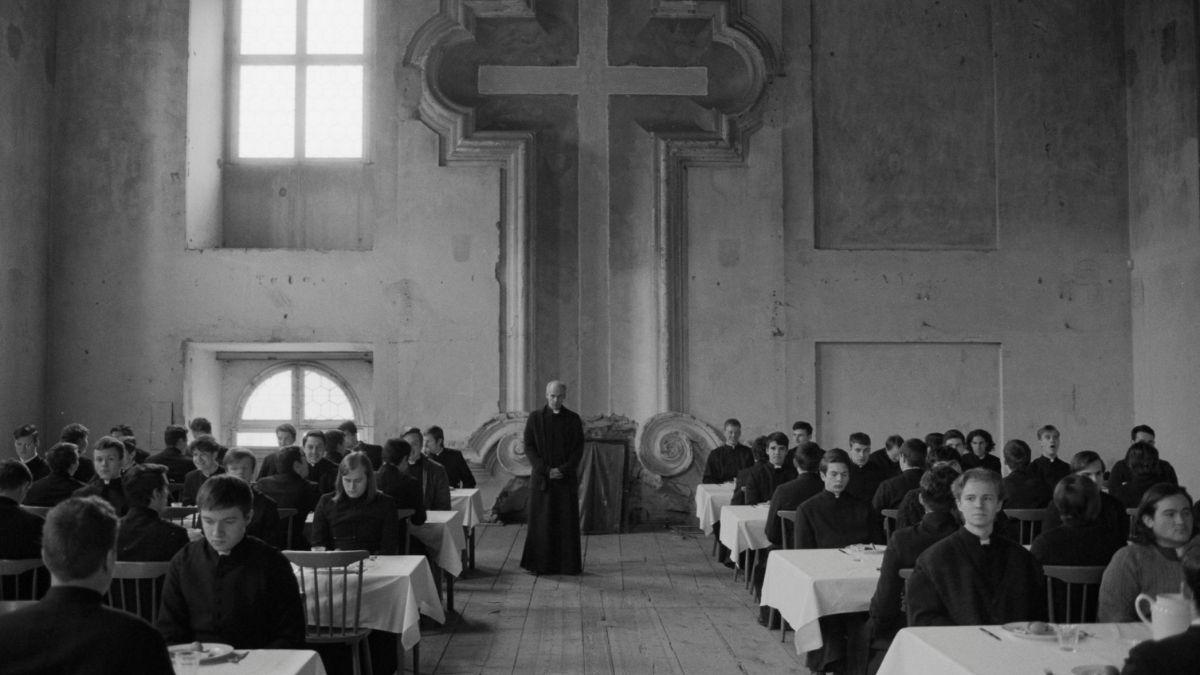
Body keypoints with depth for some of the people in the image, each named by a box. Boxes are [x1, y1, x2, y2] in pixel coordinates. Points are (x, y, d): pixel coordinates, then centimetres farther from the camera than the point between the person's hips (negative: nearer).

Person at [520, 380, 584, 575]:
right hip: (541, 477, -1)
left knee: (567, 520, 1)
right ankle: (538, 564, 9)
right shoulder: (535, 418, 0)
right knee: (540, 520, 0)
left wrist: (563, 470, -13)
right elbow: (528, 447, -3)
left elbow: (578, 450, 0)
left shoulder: (573, 419, 2)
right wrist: (546, 470, -13)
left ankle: (568, 563, 9)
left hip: (566, 477, 1)